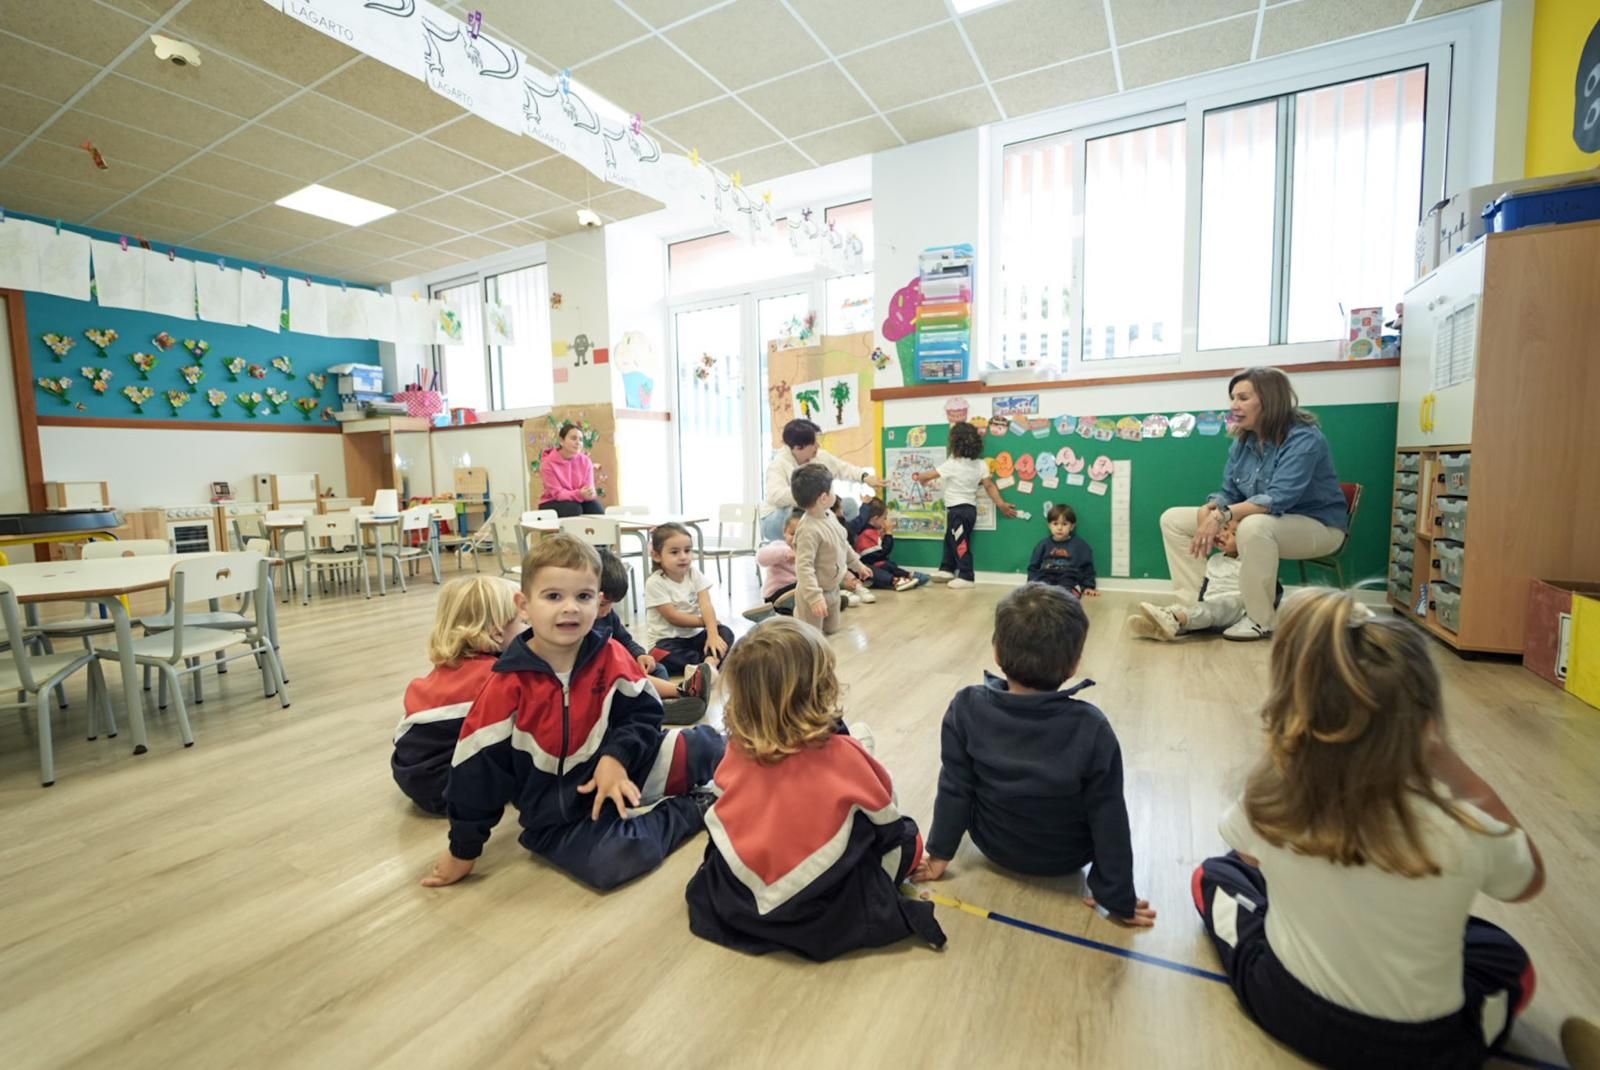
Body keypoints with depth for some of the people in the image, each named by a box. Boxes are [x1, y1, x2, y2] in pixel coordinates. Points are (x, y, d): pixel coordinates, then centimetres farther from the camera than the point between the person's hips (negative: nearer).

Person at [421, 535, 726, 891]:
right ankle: (691, 809, -5)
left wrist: (616, 757, -23)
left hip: (622, 768, 2)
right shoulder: (507, 687, -18)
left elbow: (643, 712, -3)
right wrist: (463, 850, -1)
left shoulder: (611, 657, -11)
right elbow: (477, 768, -10)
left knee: (705, 745, -11)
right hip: (558, 813, -2)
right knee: (613, 861, -29)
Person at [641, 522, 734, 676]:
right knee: (667, 657, -36)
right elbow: (673, 617, -17)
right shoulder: (655, 583, -15)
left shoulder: (695, 574, -2)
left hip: (694, 635, 5)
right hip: (665, 641, -5)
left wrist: (713, 634, -31)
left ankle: (709, 663, -42)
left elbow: (706, 606, -15)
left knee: (725, 632, -17)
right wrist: (707, 622, -11)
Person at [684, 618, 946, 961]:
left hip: (734, 900, 2)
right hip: (826, 911, -2)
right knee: (906, 836, 17)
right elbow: (885, 813, -4)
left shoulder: (737, 750, -12)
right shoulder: (843, 753, -22)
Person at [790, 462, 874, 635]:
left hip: (832, 589, 9)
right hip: (815, 594, -9)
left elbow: (843, 545, 17)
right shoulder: (809, 530, -32)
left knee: (832, 631, 24)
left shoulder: (829, 516, 0)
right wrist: (814, 596, -41)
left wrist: (857, 565, 26)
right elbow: (804, 566, -36)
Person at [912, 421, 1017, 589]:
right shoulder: (980, 465, 2)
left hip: (958, 510, -8)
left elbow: (931, 475, -3)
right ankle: (947, 569, 33)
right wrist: (1001, 505, 4)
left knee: (961, 543, -3)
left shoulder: (951, 464, -15)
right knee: (950, 539, 22)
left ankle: (966, 577, 0)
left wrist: (918, 476, 17)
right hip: (970, 508, 8)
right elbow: (989, 486, -1)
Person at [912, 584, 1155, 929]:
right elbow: (1109, 819, -18)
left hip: (994, 845, 1)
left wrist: (940, 854, 0)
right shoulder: (1091, 727, -28)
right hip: (1069, 858, 0)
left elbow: (954, 790, -15)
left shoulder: (967, 708, -26)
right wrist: (1118, 897, -4)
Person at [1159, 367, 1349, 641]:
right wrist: (1208, 511, -22)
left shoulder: (1303, 439, -21)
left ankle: (1261, 620, -24)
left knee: (1254, 526, -42)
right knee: (1173, 519, -2)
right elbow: (1229, 493, 0)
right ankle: (1195, 603, -8)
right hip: (1265, 523, 7)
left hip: (1315, 525, -7)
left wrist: (1223, 516, -42)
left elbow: (1279, 499, -34)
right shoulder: (1243, 440, 0)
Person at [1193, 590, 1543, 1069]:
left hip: (1284, 1004, 0)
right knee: (1510, 961, 30)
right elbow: (1530, 880, -2)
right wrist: (1449, 763, -10)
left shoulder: (1268, 798, -25)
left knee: (1214, 873, 26)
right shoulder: (1464, 830, -29)